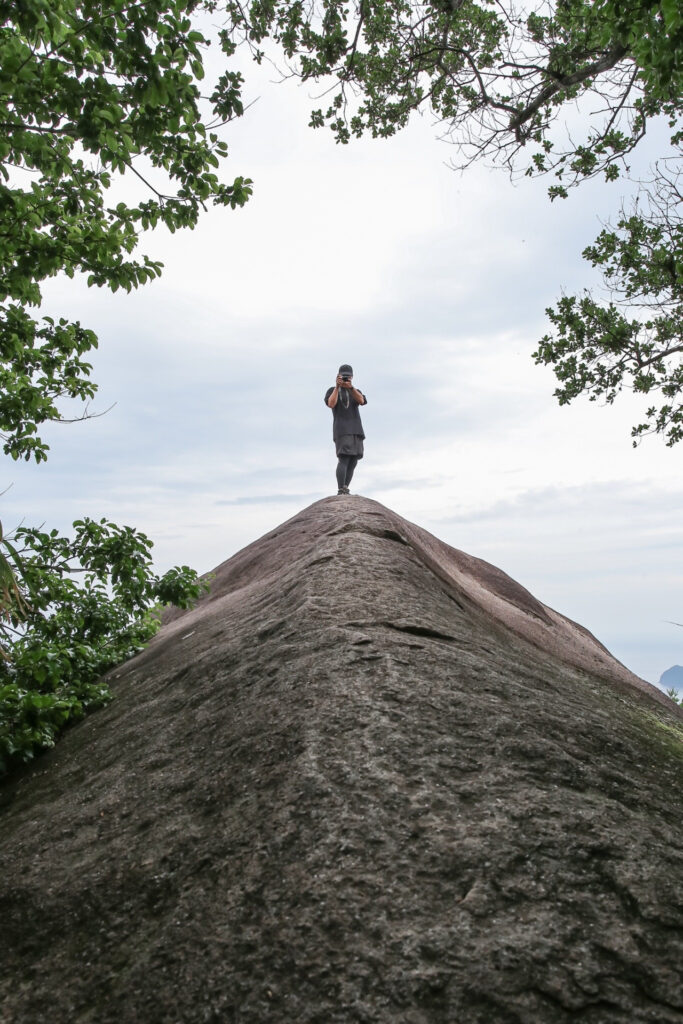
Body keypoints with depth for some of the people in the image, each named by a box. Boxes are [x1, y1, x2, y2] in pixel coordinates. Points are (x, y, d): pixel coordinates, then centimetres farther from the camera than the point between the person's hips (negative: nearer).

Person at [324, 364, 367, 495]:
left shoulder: (356, 391, 18)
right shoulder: (332, 391, 9)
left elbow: (361, 401, -7)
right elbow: (331, 404, -12)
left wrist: (350, 387, -22)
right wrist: (337, 386, -15)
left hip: (356, 430, 5)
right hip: (341, 430, -5)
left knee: (353, 461, -1)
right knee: (344, 459, -19)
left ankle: (345, 491, 3)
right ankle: (341, 492, -24)